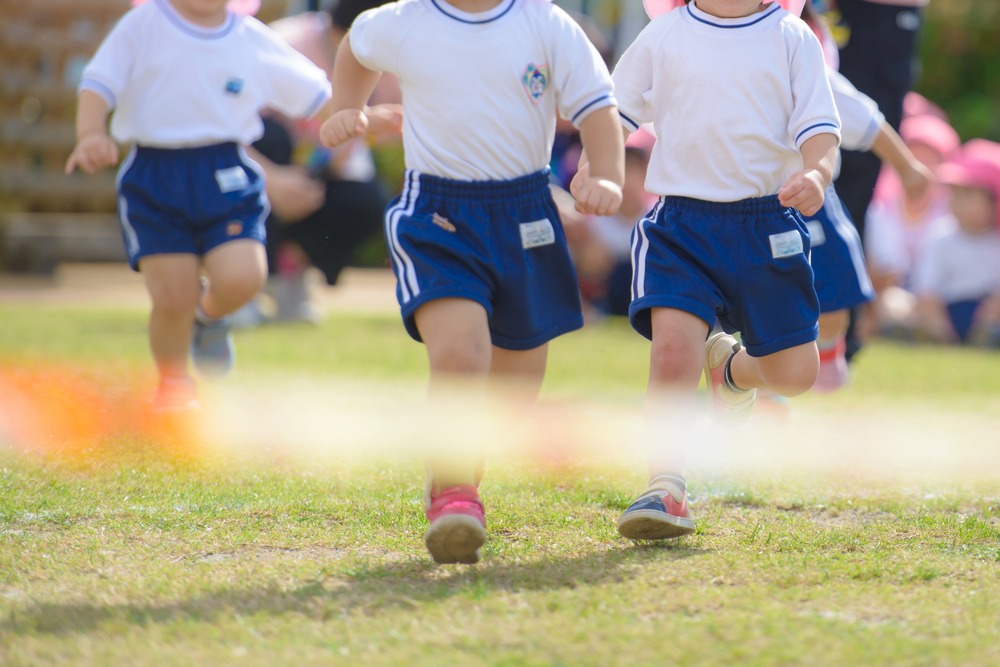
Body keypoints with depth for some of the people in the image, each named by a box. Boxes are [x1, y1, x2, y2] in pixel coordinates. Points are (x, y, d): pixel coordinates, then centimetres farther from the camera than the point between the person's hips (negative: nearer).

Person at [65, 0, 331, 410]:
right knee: (172, 299, -9)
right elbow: (98, 88, -4)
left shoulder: (254, 41, 9)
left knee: (240, 279, -20)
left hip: (227, 179, 1)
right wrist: (90, 138, -22)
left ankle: (209, 315, 18)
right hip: (154, 180, -1)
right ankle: (173, 384, 21)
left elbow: (317, 97, 17)